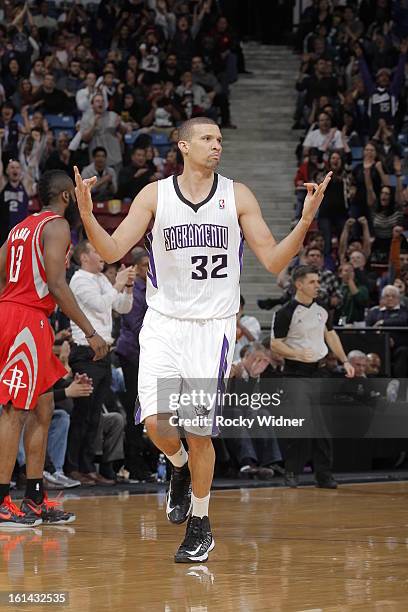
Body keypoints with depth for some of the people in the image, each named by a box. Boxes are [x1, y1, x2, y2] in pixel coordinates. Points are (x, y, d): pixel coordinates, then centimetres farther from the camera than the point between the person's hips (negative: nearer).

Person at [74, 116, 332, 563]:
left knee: (200, 433, 0)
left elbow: (274, 261, -1)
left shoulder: (237, 196, 0)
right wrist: (86, 215, -21)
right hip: (164, 323, 0)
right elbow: (112, 251, -4)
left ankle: (200, 523, 18)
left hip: (213, 326, 0)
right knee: (157, 422, -14)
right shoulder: (154, 195, 0)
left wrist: (305, 221, -16)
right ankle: (180, 468, 21)